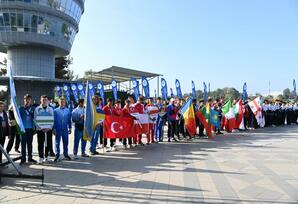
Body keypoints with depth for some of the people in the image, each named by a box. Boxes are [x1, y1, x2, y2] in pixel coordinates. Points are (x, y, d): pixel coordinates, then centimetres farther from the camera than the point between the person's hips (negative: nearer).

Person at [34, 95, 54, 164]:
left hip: (48, 129, 2)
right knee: (40, 144, -3)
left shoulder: (51, 109, 7)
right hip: (40, 129, -2)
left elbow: (52, 120, 8)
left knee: (48, 144, 6)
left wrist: (49, 127, -6)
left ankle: (46, 156, 21)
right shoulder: (37, 109, 2)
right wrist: (41, 128, -9)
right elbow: (35, 120, 0)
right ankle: (41, 157, 5)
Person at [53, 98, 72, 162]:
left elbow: (69, 120, 7)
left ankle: (66, 155, 21)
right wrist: (54, 129, -2)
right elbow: (54, 120, 0)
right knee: (57, 143, 4)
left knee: (65, 142, 9)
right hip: (58, 129, -1)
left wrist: (70, 128, 6)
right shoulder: (56, 111, -2)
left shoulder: (67, 110, 3)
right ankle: (57, 156, 13)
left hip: (65, 129, 2)